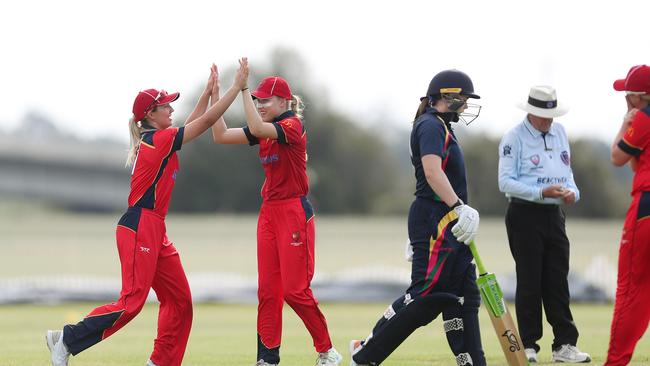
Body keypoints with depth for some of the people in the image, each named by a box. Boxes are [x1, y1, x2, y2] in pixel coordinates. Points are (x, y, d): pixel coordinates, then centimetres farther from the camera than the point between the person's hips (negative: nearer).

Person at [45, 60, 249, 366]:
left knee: (180, 299, 10)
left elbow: (193, 124, 30)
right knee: (132, 302, -13)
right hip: (140, 227, -10)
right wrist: (237, 86, -3)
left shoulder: (153, 140, 15)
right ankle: (66, 339, -10)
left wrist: (208, 90, 27)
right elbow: (207, 121, -9)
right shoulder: (158, 139, -11)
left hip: (154, 231, 10)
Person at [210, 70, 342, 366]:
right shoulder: (265, 131, 12)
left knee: (295, 290, -8)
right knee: (267, 290, 4)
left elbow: (257, 128, -29)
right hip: (269, 211, 8)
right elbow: (221, 136, 8)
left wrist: (243, 88, -24)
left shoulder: (293, 125, -12)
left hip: (294, 211, -8)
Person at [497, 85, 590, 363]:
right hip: (525, 215, -6)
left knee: (558, 281, 4)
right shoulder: (514, 138, -7)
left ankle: (565, 345, 6)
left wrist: (572, 191, -4)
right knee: (529, 282, -3)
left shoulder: (559, 133, 13)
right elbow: (505, 182, -13)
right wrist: (541, 192, -22)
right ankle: (528, 346, 3)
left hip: (554, 215, 6)